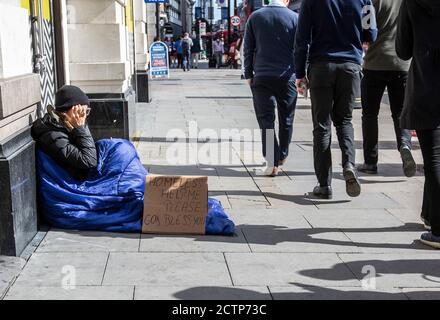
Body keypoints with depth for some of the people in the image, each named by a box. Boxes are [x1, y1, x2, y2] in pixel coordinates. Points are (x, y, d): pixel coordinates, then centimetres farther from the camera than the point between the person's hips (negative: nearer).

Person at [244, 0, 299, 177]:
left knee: (266, 118, 1)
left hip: (261, 76, 0)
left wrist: (248, 74, 12)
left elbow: (248, 48, 6)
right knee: (286, 118, 15)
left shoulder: (255, 17, 4)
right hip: (287, 76, 0)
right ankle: (282, 156, 29)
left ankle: (272, 162, -8)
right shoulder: (294, 18, -1)